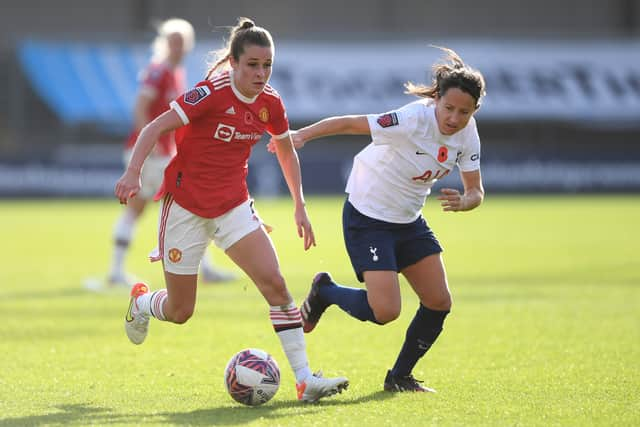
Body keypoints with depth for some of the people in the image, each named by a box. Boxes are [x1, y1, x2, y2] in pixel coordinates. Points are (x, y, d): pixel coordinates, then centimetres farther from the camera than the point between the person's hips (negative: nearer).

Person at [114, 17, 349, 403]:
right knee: (180, 312, 5)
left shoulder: (270, 103, -3)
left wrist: (300, 206, 10)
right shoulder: (213, 93, -21)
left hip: (234, 205, 4)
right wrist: (133, 173, -35)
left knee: (275, 283, -14)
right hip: (186, 207, -4)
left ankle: (305, 379, -14)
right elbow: (155, 128, -22)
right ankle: (141, 302, 42)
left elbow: (287, 153, 15)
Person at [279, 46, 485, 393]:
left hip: (409, 221, 7)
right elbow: (350, 123, -26)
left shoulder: (467, 134, -8)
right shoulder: (414, 120, -29)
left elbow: (476, 192, -5)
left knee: (439, 302, 2)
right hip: (367, 217, -7)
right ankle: (324, 292, 14)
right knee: (385, 311, -17)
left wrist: (463, 201, -28)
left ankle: (399, 377, 22)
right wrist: (302, 135, -38)